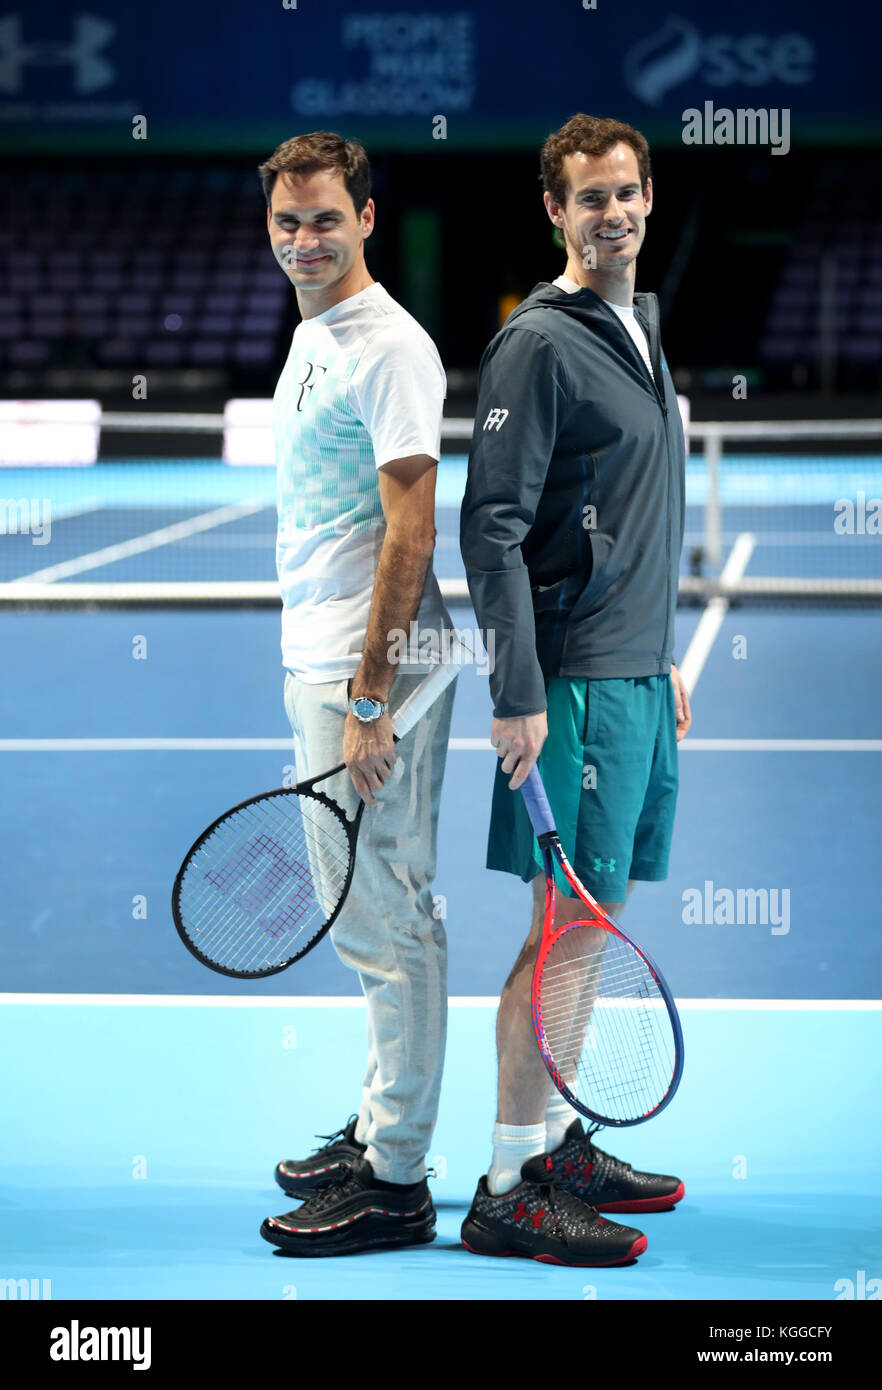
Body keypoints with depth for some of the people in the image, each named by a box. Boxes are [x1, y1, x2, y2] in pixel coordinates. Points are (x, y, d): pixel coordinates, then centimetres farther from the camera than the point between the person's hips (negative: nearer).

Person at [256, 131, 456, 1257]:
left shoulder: (389, 347, -13)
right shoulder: (311, 336, 16)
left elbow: (410, 532, -19)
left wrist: (370, 695, -21)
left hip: (372, 674, -10)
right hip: (318, 659, 10)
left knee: (385, 919, -5)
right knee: (365, 915, 17)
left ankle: (395, 1183, 0)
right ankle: (381, 1124, 28)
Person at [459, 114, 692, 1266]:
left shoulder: (639, 326, 16)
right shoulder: (540, 342, -12)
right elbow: (492, 528, -16)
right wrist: (518, 694, -21)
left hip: (638, 674, 9)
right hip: (577, 682, -9)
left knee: (598, 918, 13)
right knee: (569, 928, -7)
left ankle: (559, 1142, 23)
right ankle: (509, 1191, -2)